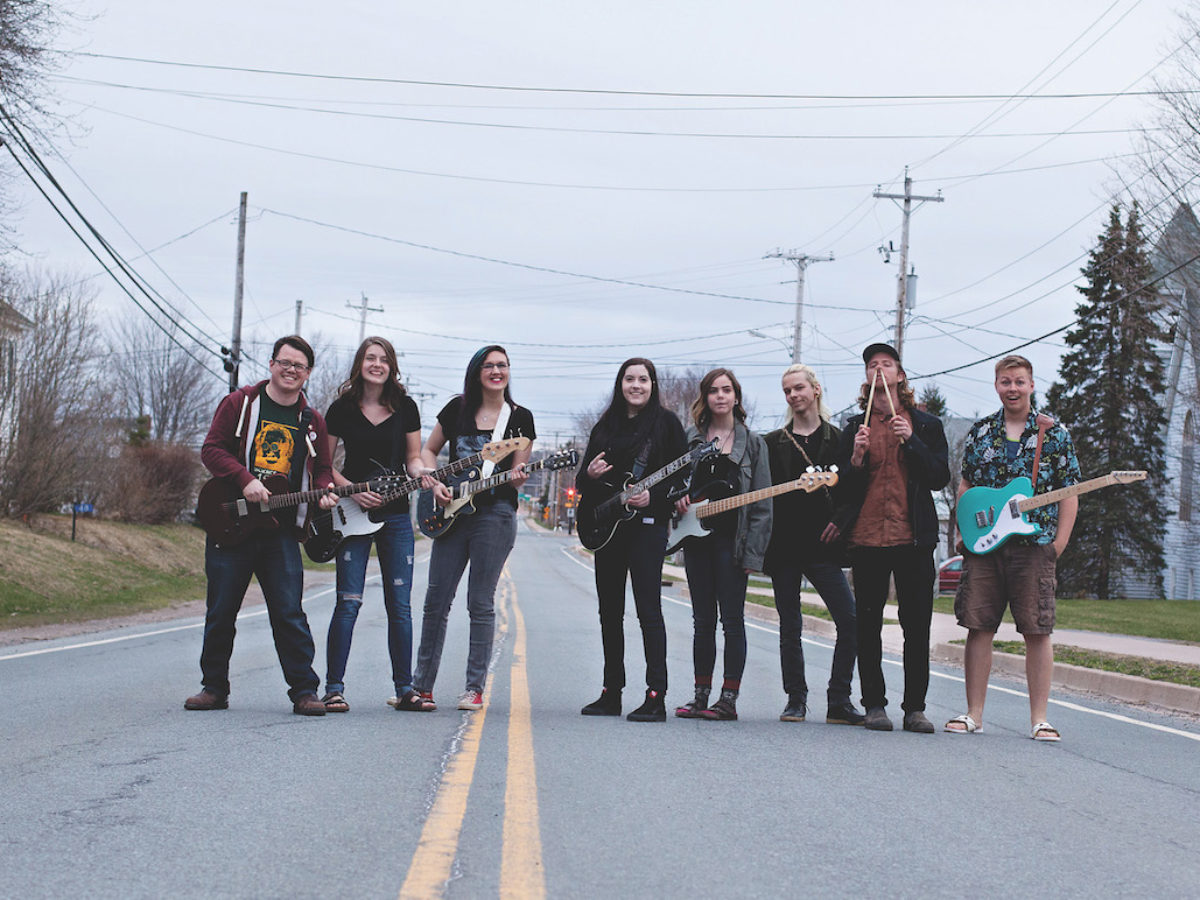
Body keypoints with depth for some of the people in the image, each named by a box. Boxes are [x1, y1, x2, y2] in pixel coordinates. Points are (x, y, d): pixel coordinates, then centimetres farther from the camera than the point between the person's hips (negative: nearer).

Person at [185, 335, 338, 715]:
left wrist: (323, 492, -4)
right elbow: (212, 449, -2)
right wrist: (245, 480, -15)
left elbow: (322, 469, 18)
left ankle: (304, 690, 0)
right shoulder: (239, 403, 3)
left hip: (281, 530, 1)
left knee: (289, 613, -5)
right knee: (221, 611, 5)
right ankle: (214, 687, 17)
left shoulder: (312, 421, 12)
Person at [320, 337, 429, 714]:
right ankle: (334, 688, -2)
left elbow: (412, 457, 11)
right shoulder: (343, 408, 0)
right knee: (349, 601, -7)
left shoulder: (405, 407, 6)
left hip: (395, 515, 2)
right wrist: (353, 491, -10)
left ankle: (404, 688, 10)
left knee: (399, 604, 3)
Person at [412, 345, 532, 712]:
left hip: (495, 513, -2)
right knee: (437, 600, 2)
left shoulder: (519, 417, 3)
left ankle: (475, 687, 4)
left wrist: (518, 477, -20)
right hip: (451, 513, 2)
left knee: (480, 604, -2)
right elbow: (428, 451, 15)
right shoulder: (457, 408, 7)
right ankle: (422, 685, 10)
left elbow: (518, 475, 3)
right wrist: (435, 484, -2)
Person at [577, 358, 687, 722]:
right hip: (607, 527, 6)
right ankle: (612, 692, 16)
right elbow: (582, 483, 15)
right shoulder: (606, 426, 14)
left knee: (648, 610, -10)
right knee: (609, 611, 8)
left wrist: (654, 496, -17)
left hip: (647, 525, -6)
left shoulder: (665, 422, 1)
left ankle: (656, 696, -11)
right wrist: (590, 476, -7)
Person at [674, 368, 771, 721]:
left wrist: (753, 552, -7)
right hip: (697, 536, 3)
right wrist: (678, 497, -6)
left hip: (731, 539, -3)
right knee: (703, 620, 8)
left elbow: (761, 504, 0)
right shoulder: (690, 437, 10)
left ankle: (728, 699, 1)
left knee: (732, 619, -3)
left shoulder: (751, 443, 3)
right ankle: (701, 694, 15)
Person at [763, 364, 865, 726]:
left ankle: (839, 702, -4)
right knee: (790, 628, 4)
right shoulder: (774, 442, 11)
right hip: (783, 545, 2)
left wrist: (841, 521, -8)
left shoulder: (837, 439, 7)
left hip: (822, 545, -1)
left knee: (850, 620, -11)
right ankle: (796, 699, 13)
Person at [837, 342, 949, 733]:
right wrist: (856, 459, -10)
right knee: (868, 625, 1)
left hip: (913, 539, -1)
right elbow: (842, 487, 9)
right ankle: (874, 705, 9)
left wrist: (911, 441, -11)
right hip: (866, 539, 1)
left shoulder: (926, 425, 10)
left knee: (917, 627, -2)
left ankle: (915, 708, 5)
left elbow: (940, 478, 1)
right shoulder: (854, 427, 12)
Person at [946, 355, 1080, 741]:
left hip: (1034, 544, -2)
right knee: (978, 626, 1)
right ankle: (974, 713, 9)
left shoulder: (1054, 433, 6)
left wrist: (1060, 541, -4)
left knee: (1037, 631, -4)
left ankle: (1039, 719, 1)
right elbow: (965, 485, 18)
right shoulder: (979, 431, 13)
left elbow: (1069, 492, 5)